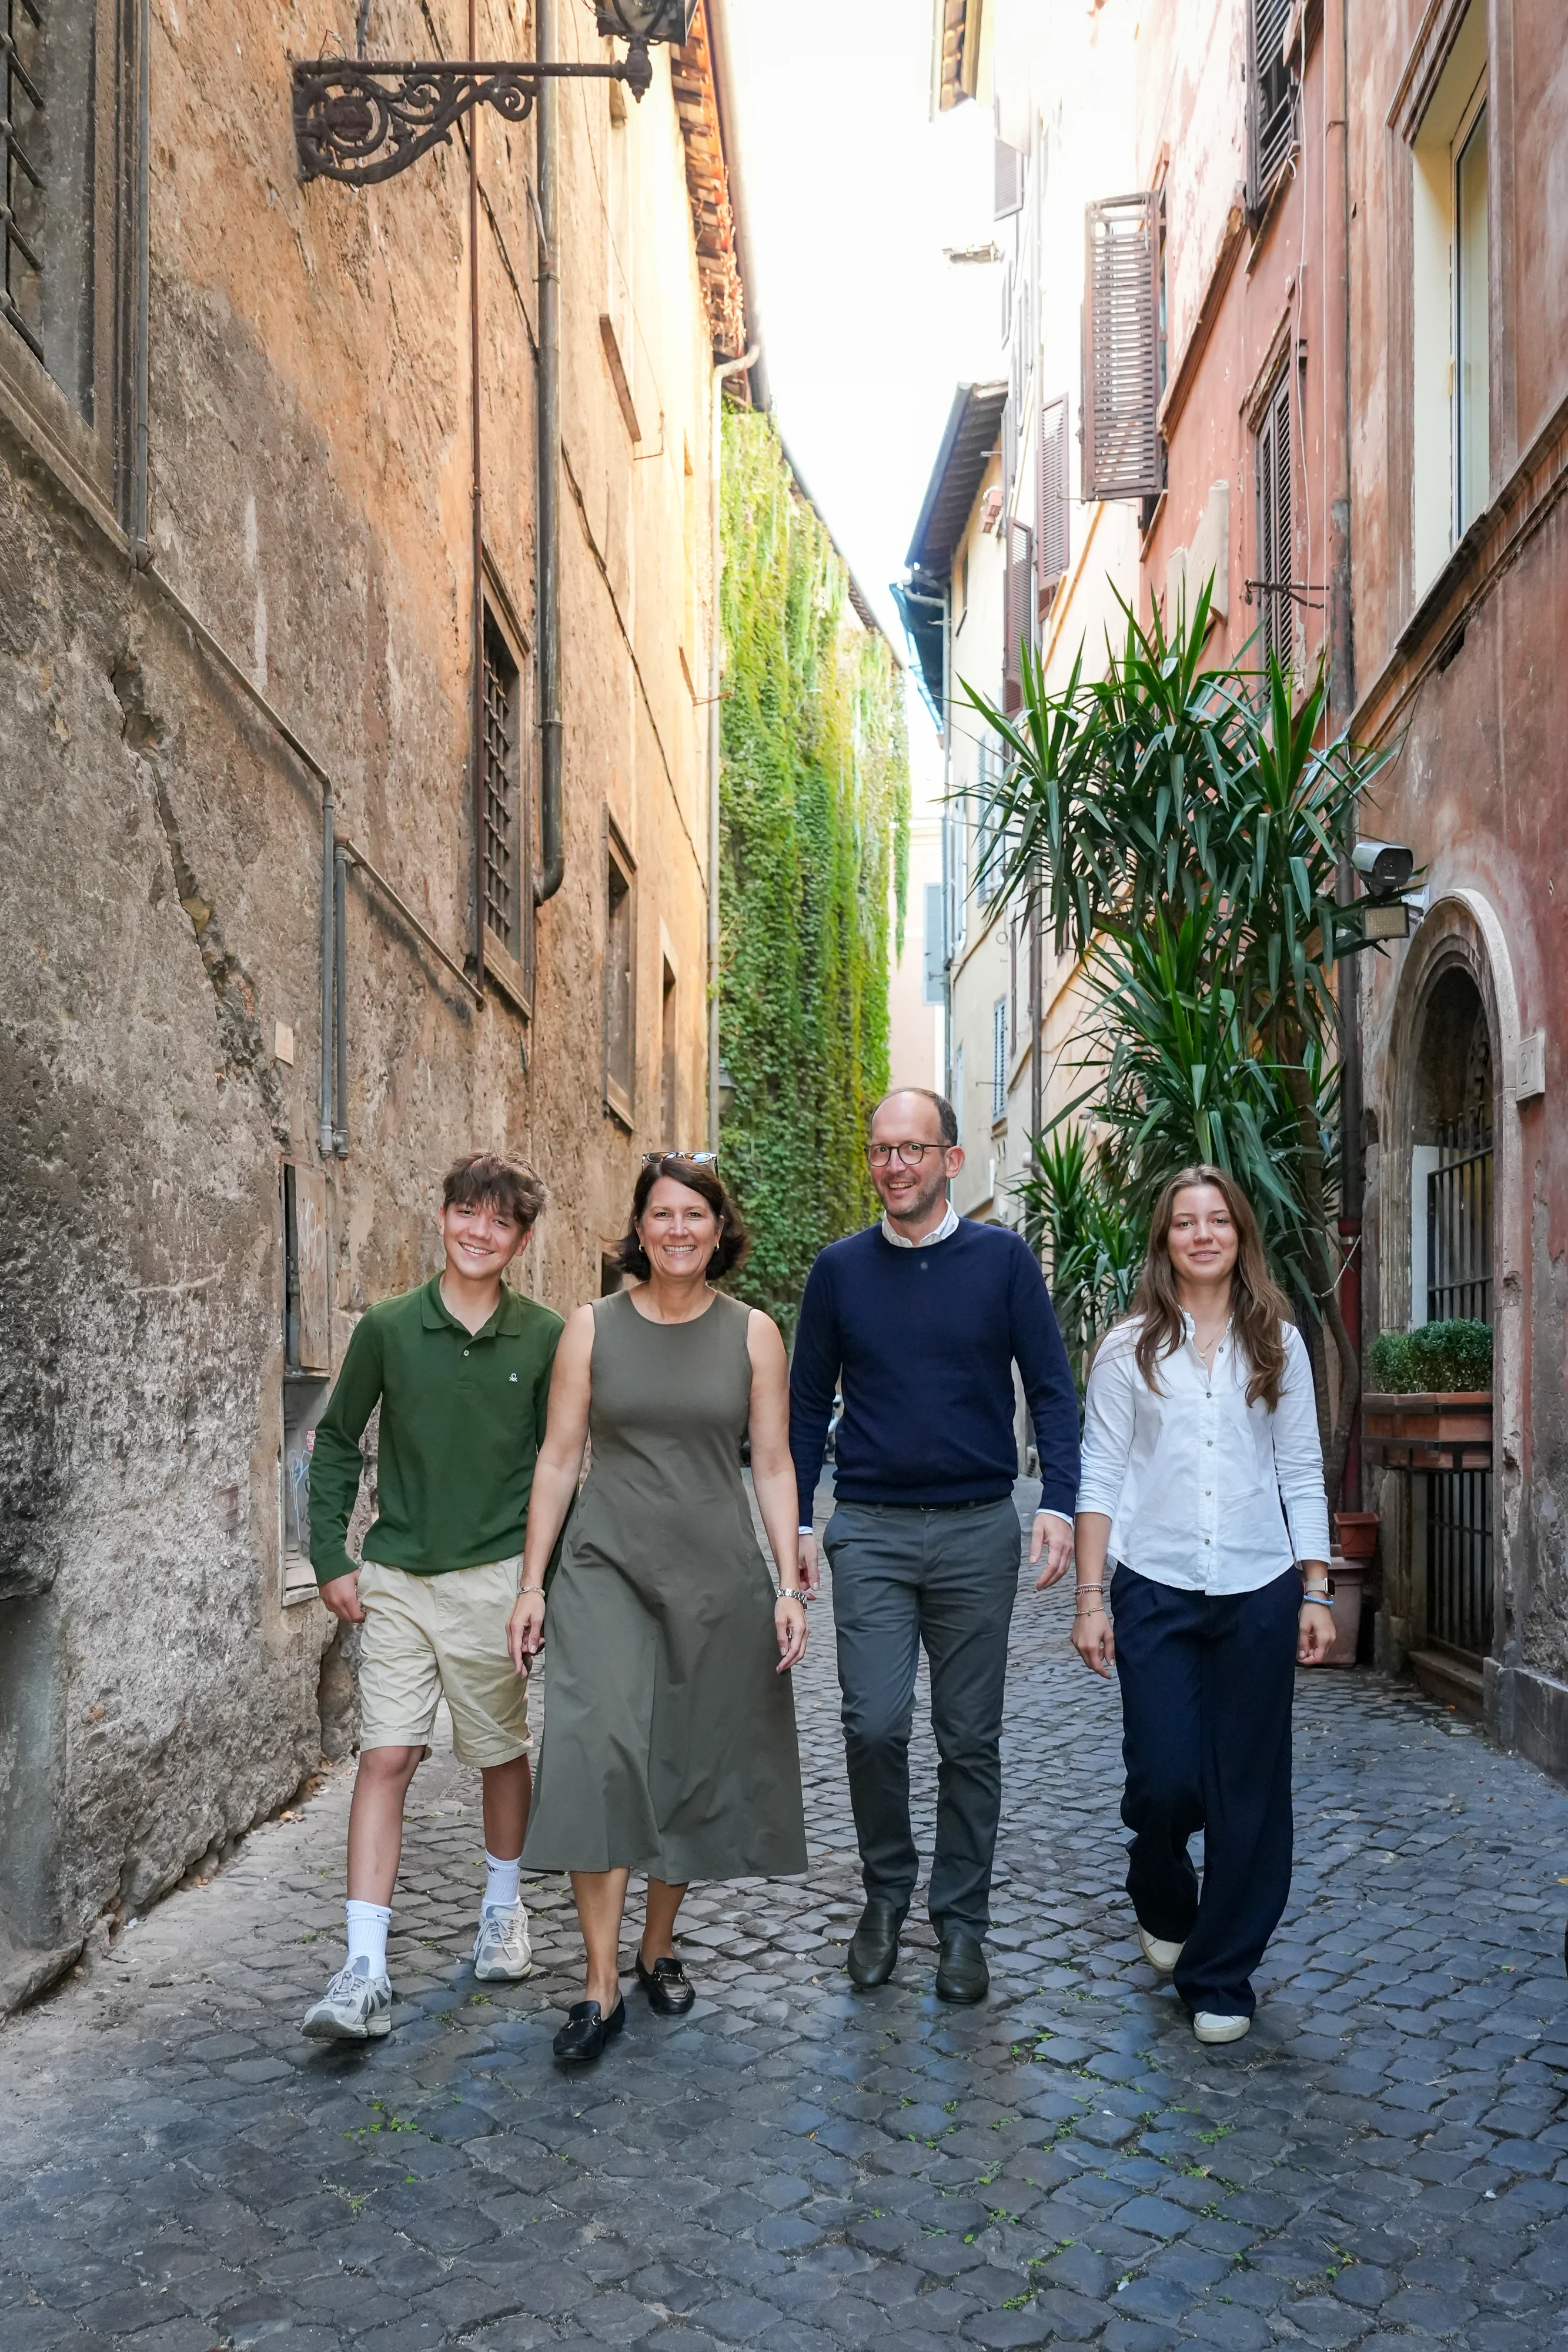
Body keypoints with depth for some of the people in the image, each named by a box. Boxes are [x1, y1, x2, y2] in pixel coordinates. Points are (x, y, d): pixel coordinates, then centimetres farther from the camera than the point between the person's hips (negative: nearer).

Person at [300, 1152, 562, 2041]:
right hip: (396, 1578, 0)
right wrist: (331, 1557, 3)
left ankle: (504, 1909, 37)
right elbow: (337, 1442, 8)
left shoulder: (546, 1338, -3)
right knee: (385, 1758, -6)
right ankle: (366, 1971, -3)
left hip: (494, 1577, 0)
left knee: (503, 1752, 13)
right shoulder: (389, 1328, -1)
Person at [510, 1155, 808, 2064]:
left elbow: (774, 1465, 4)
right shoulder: (593, 1326, 1)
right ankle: (602, 1988, -7)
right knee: (596, 1757, -14)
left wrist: (790, 1586, -3)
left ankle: (659, 1947, 29)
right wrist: (531, 1585, 0)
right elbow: (559, 1457, 3)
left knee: (693, 1765, 8)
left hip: (717, 1578, 1)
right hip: (606, 1572, -1)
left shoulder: (752, 1333, 3)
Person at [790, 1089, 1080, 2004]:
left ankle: (962, 1921, 20)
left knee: (970, 1739, 6)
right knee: (874, 1725, -7)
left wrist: (1060, 1502, -12)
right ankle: (887, 1892, 16)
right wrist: (796, 1522, 5)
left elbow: (1051, 1388, 1)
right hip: (870, 1529, 1)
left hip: (977, 1529, 0)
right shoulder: (842, 1269, 5)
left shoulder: (1002, 1258, 1)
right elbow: (809, 1403, 11)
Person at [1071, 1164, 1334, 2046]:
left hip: (1259, 1592, 1)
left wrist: (1316, 1592, 2)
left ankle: (1221, 1977, 19)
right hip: (1156, 1591, -1)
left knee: (1248, 1791, 3)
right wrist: (1091, 1597, -4)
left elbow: (1303, 1476, 8)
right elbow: (1101, 1477, 1)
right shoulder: (1130, 1348, 3)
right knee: (1164, 1781, -3)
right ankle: (1164, 1906, 31)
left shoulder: (1279, 1344, 7)